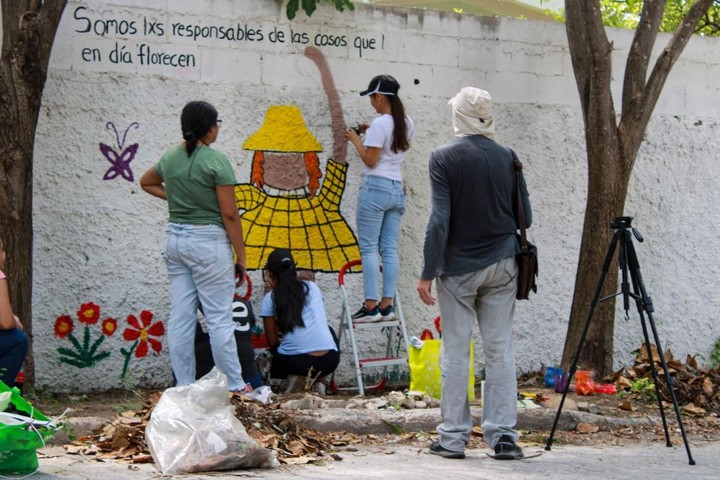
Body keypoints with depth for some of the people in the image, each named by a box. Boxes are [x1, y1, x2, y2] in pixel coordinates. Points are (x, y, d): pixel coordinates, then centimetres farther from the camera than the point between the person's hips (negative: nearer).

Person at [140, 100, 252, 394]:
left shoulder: (170, 158, 7)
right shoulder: (216, 161, -12)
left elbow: (146, 182, 29)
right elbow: (229, 214, -12)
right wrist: (241, 256, -6)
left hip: (175, 239, 7)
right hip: (208, 241, -6)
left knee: (180, 317, 8)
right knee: (219, 318, 0)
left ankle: (184, 387, 12)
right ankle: (234, 385, 8)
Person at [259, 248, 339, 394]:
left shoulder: (270, 298, 4)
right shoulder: (312, 287, 14)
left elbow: (272, 342, 7)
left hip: (295, 362, -2)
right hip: (330, 361, 2)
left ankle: (294, 377, 1)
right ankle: (318, 382, 17)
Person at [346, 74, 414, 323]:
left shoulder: (380, 124, -13)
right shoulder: (406, 124, 11)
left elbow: (370, 160, -13)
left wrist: (356, 140, 0)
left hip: (375, 188, -8)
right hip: (397, 189, 8)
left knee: (369, 248, -5)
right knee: (390, 249, 6)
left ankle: (371, 306, -9)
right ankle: (387, 306, 5)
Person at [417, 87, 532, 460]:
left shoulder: (444, 157, -8)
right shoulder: (507, 157, 2)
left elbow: (439, 219, -13)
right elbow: (525, 216, 6)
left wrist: (427, 273, -10)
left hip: (458, 267, -3)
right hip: (501, 266, 3)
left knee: (455, 353, 3)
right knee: (500, 351, 6)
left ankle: (454, 438, 6)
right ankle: (503, 436, 5)